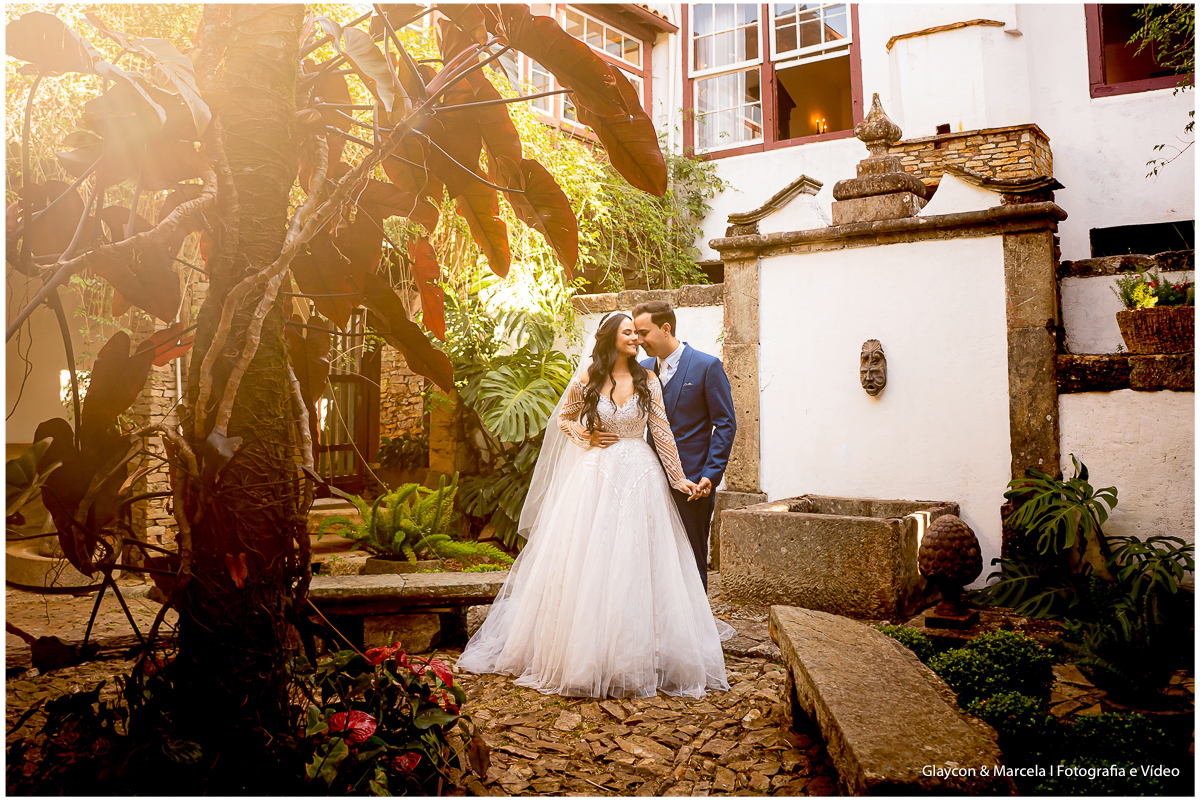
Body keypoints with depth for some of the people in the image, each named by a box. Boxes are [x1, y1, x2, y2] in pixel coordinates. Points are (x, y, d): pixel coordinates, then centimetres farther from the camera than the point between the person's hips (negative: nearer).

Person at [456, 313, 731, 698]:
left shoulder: (647, 380, 2)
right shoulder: (587, 378, -1)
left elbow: (662, 431, 2)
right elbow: (561, 418, 13)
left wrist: (678, 477, 1)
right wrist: (588, 437, -3)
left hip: (639, 476, 1)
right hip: (596, 475, -1)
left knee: (635, 565, 2)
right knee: (588, 562, 2)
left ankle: (636, 655, 15)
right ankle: (585, 653, 15)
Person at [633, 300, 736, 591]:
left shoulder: (707, 366, -5)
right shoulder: (643, 369, 9)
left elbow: (725, 424, -6)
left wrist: (712, 474, -13)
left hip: (692, 480, -4)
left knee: (691, 561, 5)